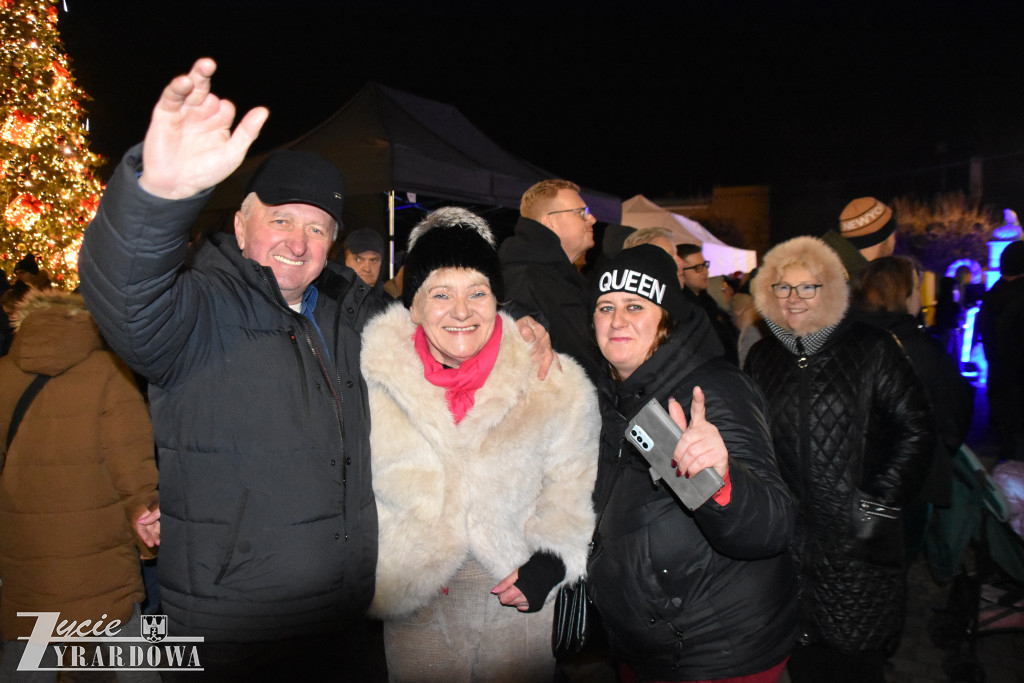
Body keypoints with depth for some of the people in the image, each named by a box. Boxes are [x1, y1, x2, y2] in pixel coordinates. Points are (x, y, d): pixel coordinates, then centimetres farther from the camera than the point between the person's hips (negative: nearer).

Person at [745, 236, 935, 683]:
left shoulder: (871, 348, -4)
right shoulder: (762, 357, 8)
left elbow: (915, 429, -3)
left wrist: (879, 504, -7)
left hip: (856, 542, -3)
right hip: (786, 538, 3)